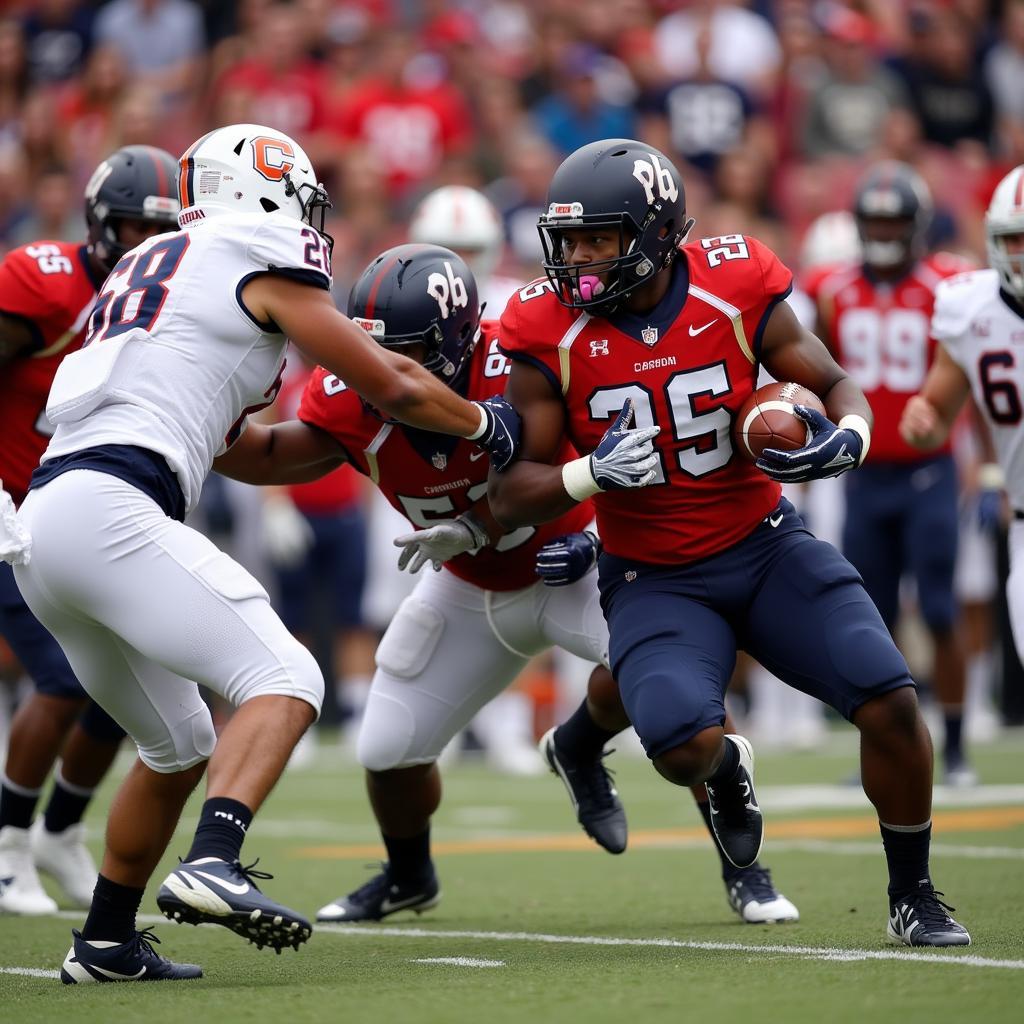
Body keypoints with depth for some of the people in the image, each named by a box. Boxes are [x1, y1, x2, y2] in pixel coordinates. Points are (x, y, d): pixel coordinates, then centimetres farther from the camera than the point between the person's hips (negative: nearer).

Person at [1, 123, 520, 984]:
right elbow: (393, 385, 7)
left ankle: (105, 944, 27)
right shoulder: (263, 259, 4)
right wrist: (486, 423, 22)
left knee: (177, 749, 21)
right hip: (106, 512, -9)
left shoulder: (151, 267, 27)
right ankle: (214, 864, -34)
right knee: (284, 683, -14)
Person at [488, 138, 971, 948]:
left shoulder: (737, 292, -12)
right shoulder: (552, 336, -12)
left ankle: (913, 895, 12)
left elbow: (835, 383, 2)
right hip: (655, 578, -1)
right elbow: (512, 495, -8)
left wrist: (848, 437, -21)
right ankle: (725, 769, 14)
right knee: (683, 744, -27)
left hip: (764, 545, 1)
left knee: (889, 702, -12)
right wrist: (594, 473, -28)